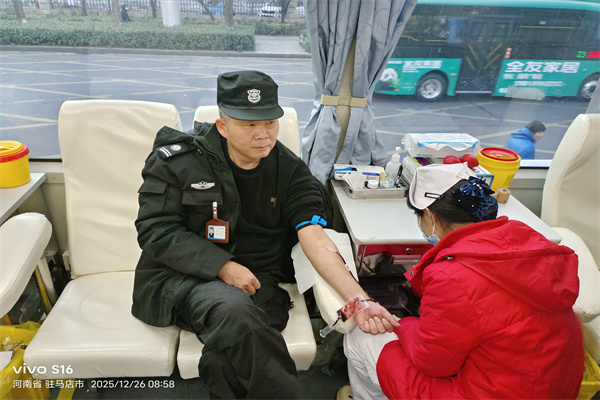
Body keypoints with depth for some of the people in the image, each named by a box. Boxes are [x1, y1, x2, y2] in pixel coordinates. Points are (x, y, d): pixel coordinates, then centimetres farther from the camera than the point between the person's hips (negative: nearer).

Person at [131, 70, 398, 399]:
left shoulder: (289, 170, 1)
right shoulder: (177, 160, -4)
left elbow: (315, 239, -9)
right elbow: (156, 231, -6)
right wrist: (224, 266, -17)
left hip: (258, 279, 1)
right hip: (184, 276, -1)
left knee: (232, 346, -30)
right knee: (234, 308, -33)